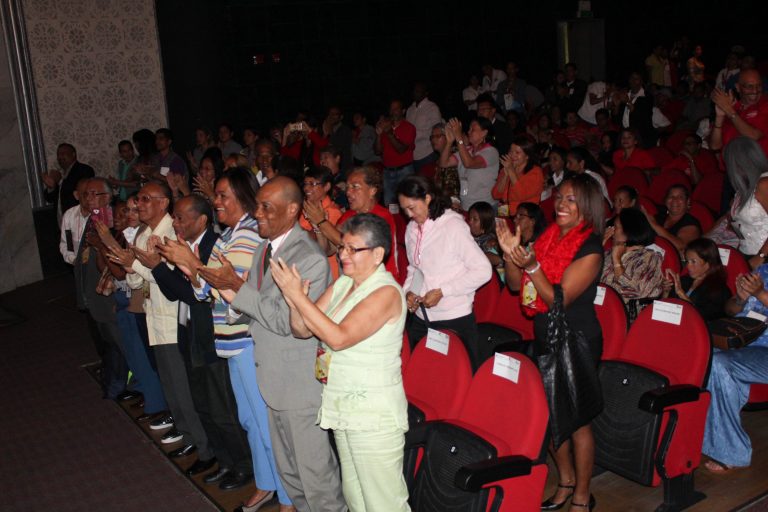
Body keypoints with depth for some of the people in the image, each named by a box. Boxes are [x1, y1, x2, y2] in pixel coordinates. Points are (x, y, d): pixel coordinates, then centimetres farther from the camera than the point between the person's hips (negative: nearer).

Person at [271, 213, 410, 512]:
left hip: (374, 412, -8)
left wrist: (297, 295, -24)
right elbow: (302, 330, 3)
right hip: (342, 406, 8)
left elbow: (339, 338, -26)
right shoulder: (342, 285, 7)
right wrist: (294, 300, -18)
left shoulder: (386, 292, -16)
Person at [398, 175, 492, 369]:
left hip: (455, 319, -6)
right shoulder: (412, 229, 8)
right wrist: (408, 291, -1)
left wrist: (441, 292, -16)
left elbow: (483, 271, -15)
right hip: (421, 318, 6)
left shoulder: (453, 225, -13)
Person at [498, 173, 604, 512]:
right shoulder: (549, 236, 4)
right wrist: (510, 253, -10)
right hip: (545, 338, 7)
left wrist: (532, 266, -31)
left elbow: (559, 299, -21)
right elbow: (515, 286, 6)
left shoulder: (590, 250, -16)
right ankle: (566, 481, 37)